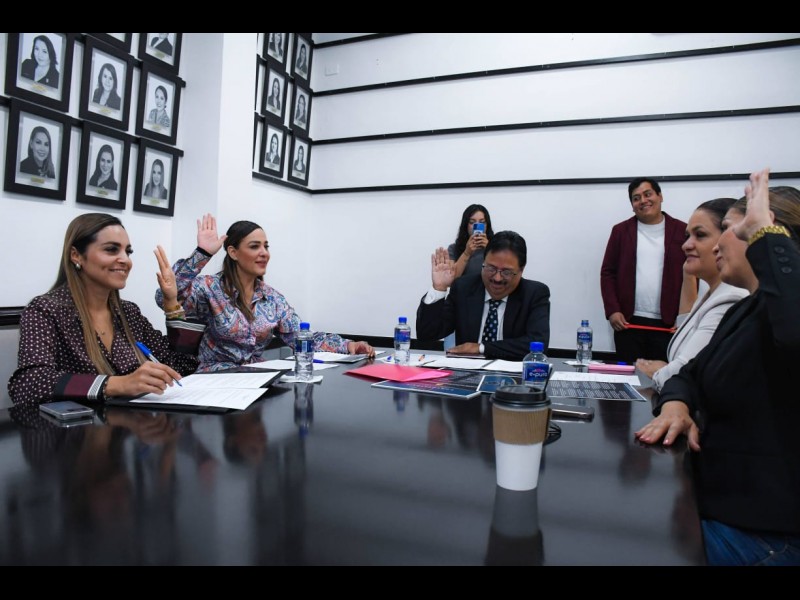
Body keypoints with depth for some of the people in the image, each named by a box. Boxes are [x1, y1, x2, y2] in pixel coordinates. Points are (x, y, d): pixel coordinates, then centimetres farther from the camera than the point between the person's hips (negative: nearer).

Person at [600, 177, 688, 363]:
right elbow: (607, 273, 6)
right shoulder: (621, 231, 8)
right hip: (629, 322, 1)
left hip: (668, 324, -1)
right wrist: (612, 310, -5)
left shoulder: (682, 231, 5)